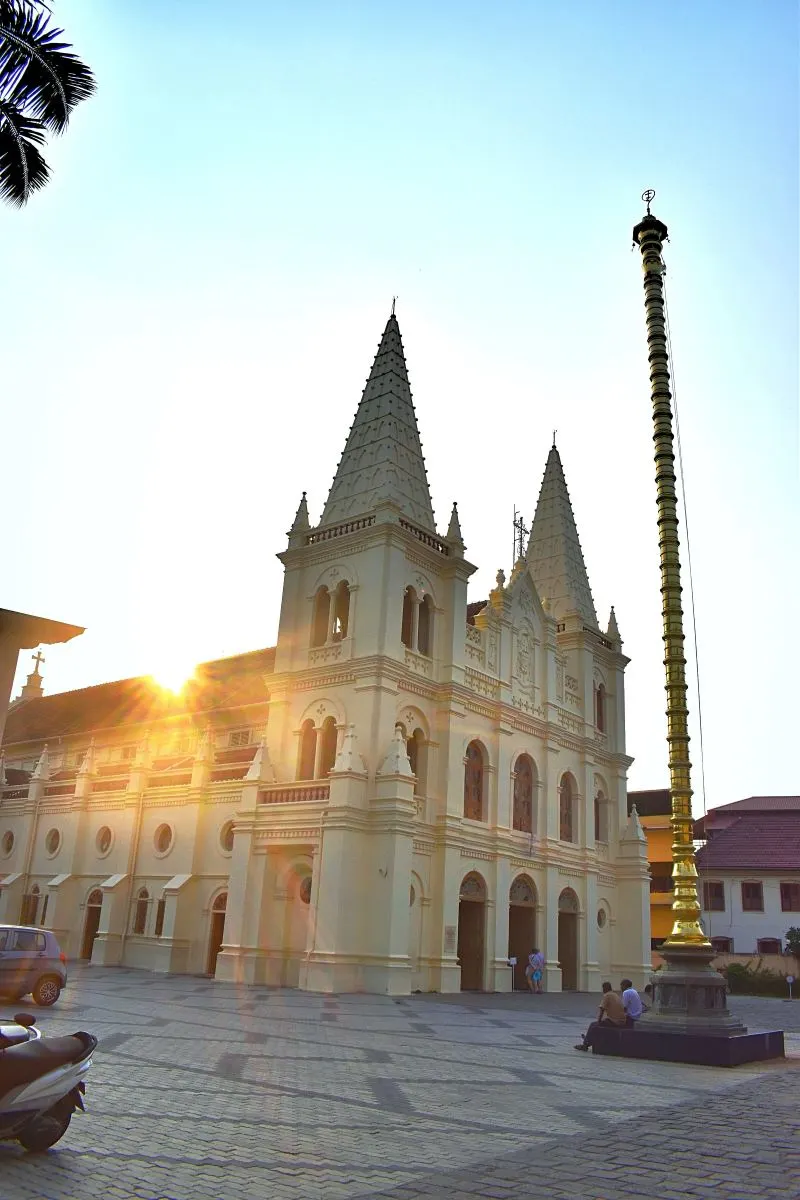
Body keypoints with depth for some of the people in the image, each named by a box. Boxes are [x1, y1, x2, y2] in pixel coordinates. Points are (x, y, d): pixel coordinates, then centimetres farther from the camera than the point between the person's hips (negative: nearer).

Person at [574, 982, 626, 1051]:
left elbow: (601, 1009, -15)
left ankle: (585, 1044, 12)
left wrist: (599, 1020, -3)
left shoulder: (606, 995, -8)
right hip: (622, 1023, 8)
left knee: (594, 1025, 6)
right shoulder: (616, 995, 16)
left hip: (614, 1022, -8)